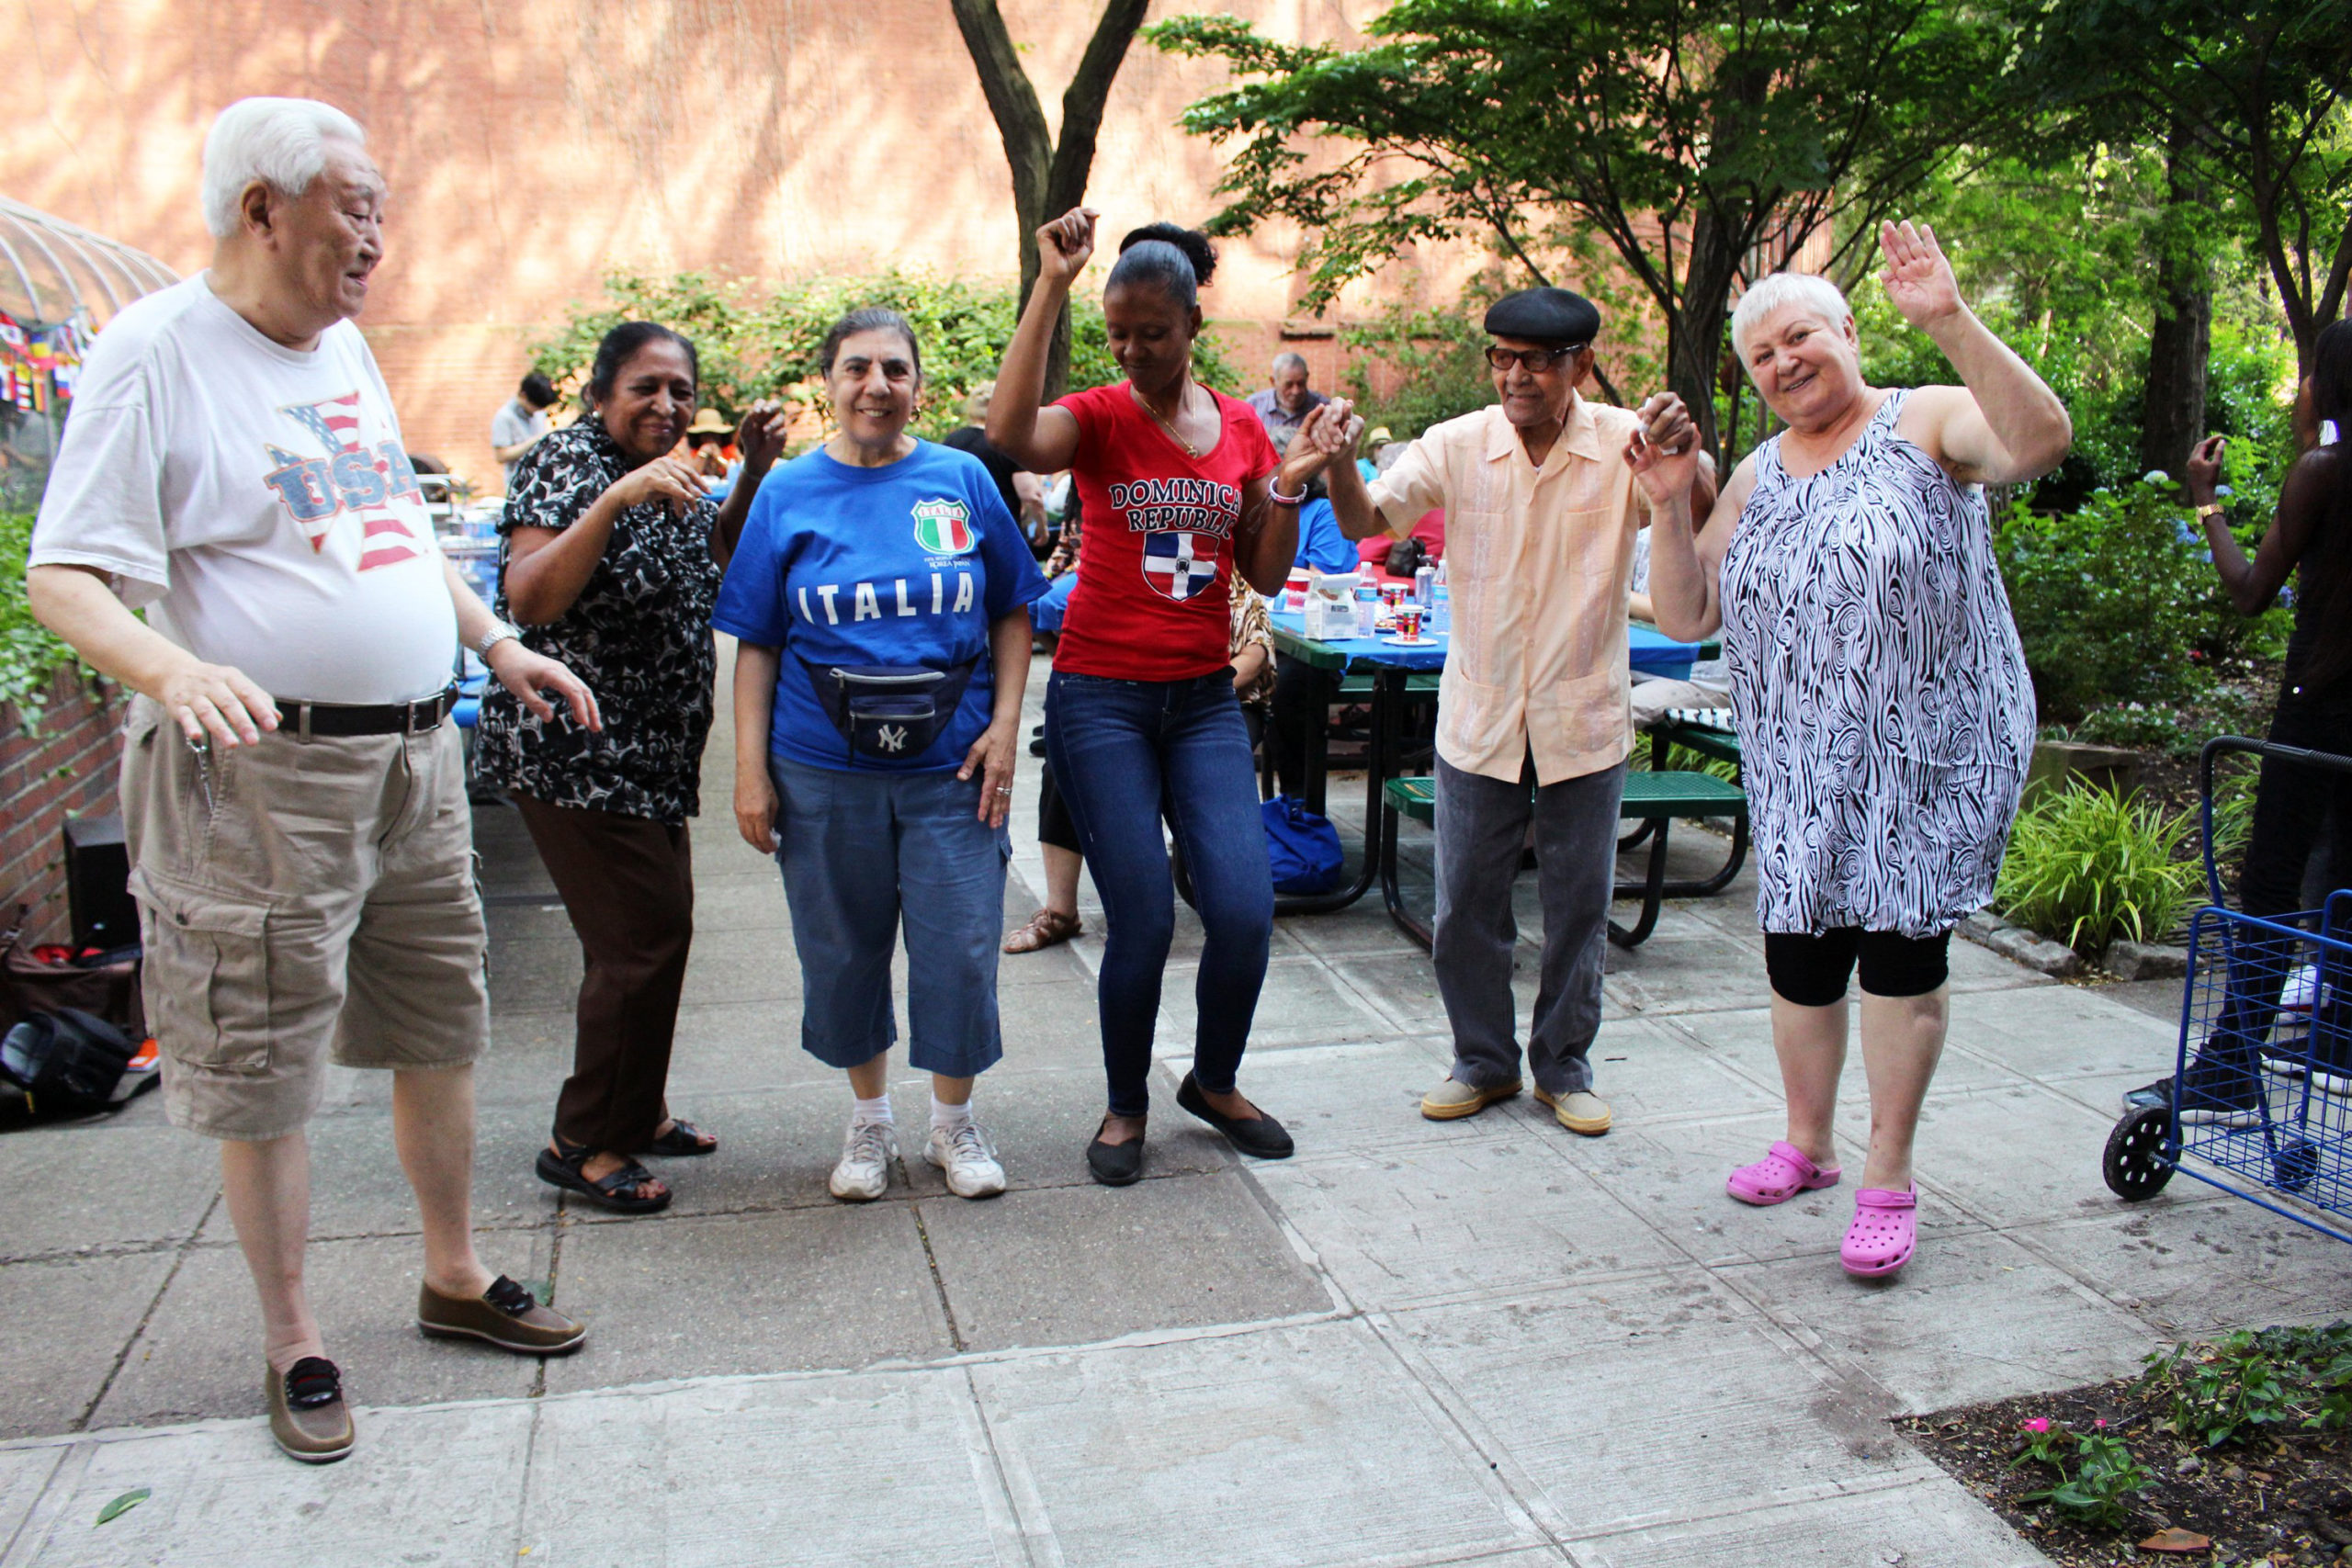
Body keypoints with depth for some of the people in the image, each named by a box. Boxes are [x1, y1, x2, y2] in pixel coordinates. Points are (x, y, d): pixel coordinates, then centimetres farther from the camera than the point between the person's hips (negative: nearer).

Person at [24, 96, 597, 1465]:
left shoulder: (346, 348, 13)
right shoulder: (157, 352, -10)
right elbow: (67, 578, -14)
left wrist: (499, 644, 19)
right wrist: (175, 670, -32)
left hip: (416, 755, 7)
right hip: (265, 773, -7)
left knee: (443, 1033, 15)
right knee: (267, 1074, 4)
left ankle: (456, 1276, 31)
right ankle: (294, 1342, 20)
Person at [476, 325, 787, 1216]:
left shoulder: (658, 473, 10)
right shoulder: (570, 461, -15)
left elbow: (712, 558, 26)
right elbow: (528, 599, -28)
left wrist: (754, 472, 11)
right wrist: (618, 499, -36)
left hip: (646, 756, 9)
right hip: (575, 754, -9)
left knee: (656, 932, 16)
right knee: (643, 937, -8)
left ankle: (634, 1114, 31)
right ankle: (581, 1144, 7)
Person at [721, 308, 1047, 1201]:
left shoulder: (962, 480, 3)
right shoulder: (788, 492, 2)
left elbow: (1012, 614, 8)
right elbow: (757, 644, 3)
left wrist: (1004, 724, -3)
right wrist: (751, 769, -3)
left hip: (952, 764, 0)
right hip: (826, 769, 1)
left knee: (961, 949, 2)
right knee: (843, 952, 11)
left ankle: (954, 1123, 25)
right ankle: (869, 1119, 33)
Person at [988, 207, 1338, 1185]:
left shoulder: (1242, 430, 9)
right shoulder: (1100, 418, -3)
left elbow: (1266, 575, 9)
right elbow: (1011, 434, -28)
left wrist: (1293, 484, -6)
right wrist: (1051, 285, -26)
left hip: (1204, 699, 4)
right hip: (1101, 698, -3)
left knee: (1245, 911, -4)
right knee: (1143, 920, -4)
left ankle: (1214, 1082, 24)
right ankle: (1127, 1106, 21)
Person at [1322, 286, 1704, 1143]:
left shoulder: (1625, 444, -7)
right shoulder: (1460, 445, -4)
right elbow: (1367, 521, -9)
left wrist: (1687, 455, -39)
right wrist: (1341, 466, -31)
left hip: (1583, 724, -1)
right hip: (1478, 718, 1)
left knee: (1579, 906, 11)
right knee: (1465, 906, 8)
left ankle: (1563, 1065, 30)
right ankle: (1484, 1060, 28)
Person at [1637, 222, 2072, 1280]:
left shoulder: (1929, 425, -4)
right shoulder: (1757, 478, 11)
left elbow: (2039, 442, -26)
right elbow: (1685, 616, 8)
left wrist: (1951, 323, -33)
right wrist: (1668, 507, -6)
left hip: (1928, 755, -5)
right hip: (1799, 766, 5)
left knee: (1902, 947, -1)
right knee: (1798, 955, 10)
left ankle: (1889, 1176, 15)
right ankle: (1807, 1141, 32)